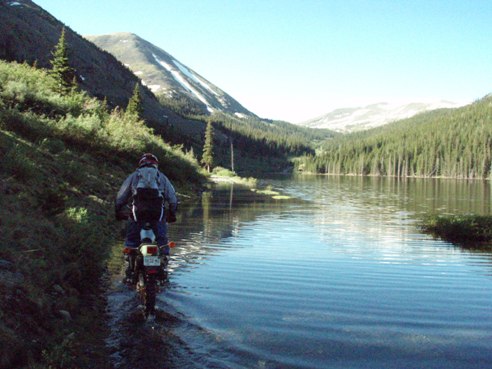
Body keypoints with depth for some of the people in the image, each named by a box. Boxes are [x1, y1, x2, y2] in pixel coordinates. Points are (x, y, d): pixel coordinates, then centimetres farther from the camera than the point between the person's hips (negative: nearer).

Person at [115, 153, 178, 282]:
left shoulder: (133, 176, 19)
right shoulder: (162, 177, 20)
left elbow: (120, 197, 18)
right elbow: (173, 198, 16)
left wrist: (118, 212, 31)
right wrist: (172, 214, 28)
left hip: (138, 211, 0)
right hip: (158, 212, 0)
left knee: (131, 239, 15)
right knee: (162, 239, 14)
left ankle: (131, 265, 9)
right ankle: (163, 265, 7)